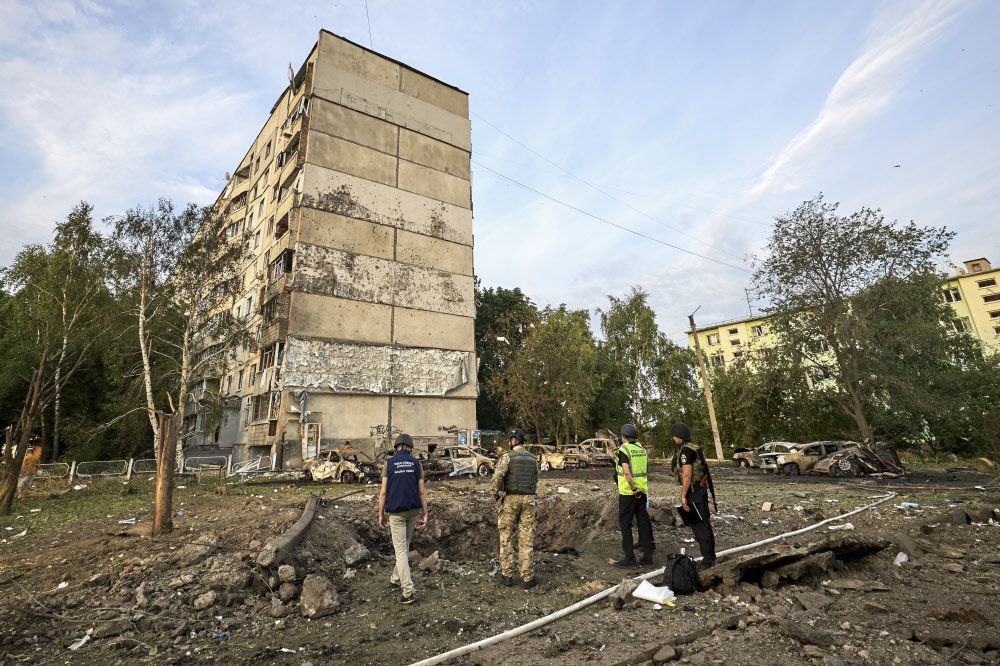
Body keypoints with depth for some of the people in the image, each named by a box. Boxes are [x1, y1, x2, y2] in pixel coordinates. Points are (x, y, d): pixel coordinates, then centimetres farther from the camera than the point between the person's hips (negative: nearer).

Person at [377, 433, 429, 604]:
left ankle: (408, 591, -2)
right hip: (413, 510, 3)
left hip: (396, 511, -3)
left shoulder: (389, 463, -3)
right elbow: (421, 491, -1)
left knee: (400, 549, 2)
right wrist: (425, 514, 3)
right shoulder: (416, 463, 1)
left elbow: (383, 492, -5)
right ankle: (396, 577, 37)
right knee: (405, 545, 22)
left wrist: (380, 514, 4)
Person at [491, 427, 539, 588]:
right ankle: (527, 578, 10)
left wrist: (495, 494, -6)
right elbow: (535, 481, 15)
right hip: (529, 499, 4)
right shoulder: (533, 459, 9)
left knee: (506, 537, 9)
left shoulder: (508, 456, -9)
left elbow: (497, 477, -20)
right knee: (526, 539, 6)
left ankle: (507, 575, 15)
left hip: (510, 499, -4)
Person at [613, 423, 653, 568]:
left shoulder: (623, 449, -13)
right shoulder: (641, 448, 8)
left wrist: (633, 488, -18)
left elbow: (626, 472, -25)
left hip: (628, 492, -7)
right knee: (643, 521, 13)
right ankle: (647, 555, 19)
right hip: (642, 490, 7)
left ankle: (630, 559, 2)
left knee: (625, 523, 1)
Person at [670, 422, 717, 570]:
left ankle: (707, 560, 3)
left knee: (699, 525, -4)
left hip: (693, 490, -10)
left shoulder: (685, 450, -19)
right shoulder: (694, 448, 13)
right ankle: (711, 557, 24)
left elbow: (687, 475, -23)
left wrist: (683, 496, -20)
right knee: (704, 523, 15)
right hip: (701, 488, 10)